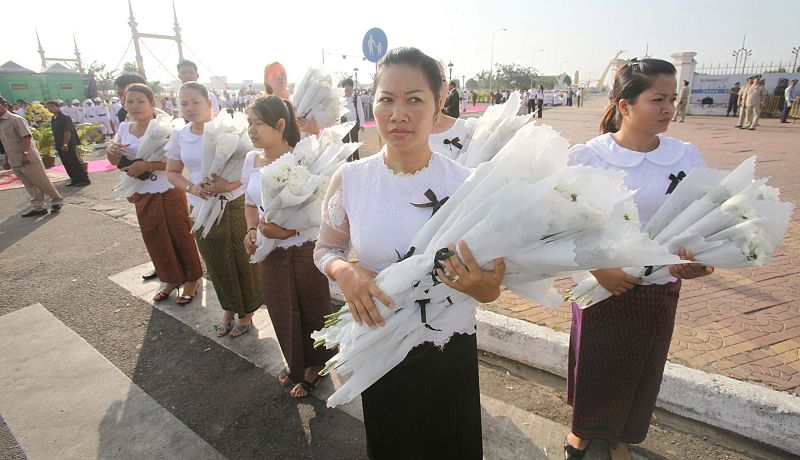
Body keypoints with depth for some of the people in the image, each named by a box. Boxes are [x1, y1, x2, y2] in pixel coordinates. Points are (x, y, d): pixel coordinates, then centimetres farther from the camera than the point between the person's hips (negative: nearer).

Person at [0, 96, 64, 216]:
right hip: (14, 161, 8)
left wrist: (25, 153, -25)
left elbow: (26, 137, -17)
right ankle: (37, 207, 11)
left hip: (27, 158, -8)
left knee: (42, 181, -1)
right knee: (29, 185, 8)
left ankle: (57, 200, 13)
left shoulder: (16, 119, -8)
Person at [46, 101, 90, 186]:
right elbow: (55, 133, 18)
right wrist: (57, 144, 14)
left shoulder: (64, 117, -13)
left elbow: (68, 132, -18)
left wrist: (65, 144, -20)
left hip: (68, 145, -9)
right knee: (67, 164, 10)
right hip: (60, 145, 9)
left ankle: (85, 180, 0)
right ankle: (75, 180, 16)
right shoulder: (53, 119, 13)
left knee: (75, 163, -5)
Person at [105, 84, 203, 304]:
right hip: (143, 195, 6)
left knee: (181, 236, 5)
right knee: (155, 240, 15)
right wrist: (111, 150, -8)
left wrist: (147, 165, -28)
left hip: (169, 193, -6)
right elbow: (115, 161, 14)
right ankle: (171, 279, 33)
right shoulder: (124, 128, 5)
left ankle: (192, 280, 21)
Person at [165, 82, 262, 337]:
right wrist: (191, 187, -9)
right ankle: (229, 309, 35)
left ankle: (247, 311, 25)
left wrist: (230, 185, -25)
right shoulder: (179, 136, 5)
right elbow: (172, 172, 11)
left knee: (243, 260, 5)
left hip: (235, 204, -4)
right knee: (217, 264, 13)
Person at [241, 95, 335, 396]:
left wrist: (289, 230, -26)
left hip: (306, 249, -5)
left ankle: (314, 366, 40)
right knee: (283, 313, 18)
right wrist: (251, 230, -5)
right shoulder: (252, 160, 1)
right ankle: (297, 367, 43)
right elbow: (250, 204, 13)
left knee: (313, 310, 14)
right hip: (271, 252, 5)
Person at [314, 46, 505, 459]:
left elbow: (489, 288, -6)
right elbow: (325, 249, 3)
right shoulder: (349, 179, -11)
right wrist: (345, 271, -19)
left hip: (450, 351, 0)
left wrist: (480, 285, -30)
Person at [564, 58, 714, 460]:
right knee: (592, 363, 14)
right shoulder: (585, 157, -13)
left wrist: (697, 258, -19)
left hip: (660, 287, 3)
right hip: (600, 283, -3)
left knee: (641, 367, 19)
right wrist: (599, 267, -22)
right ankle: (584, 428, 46)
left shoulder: (687, 158, -3)